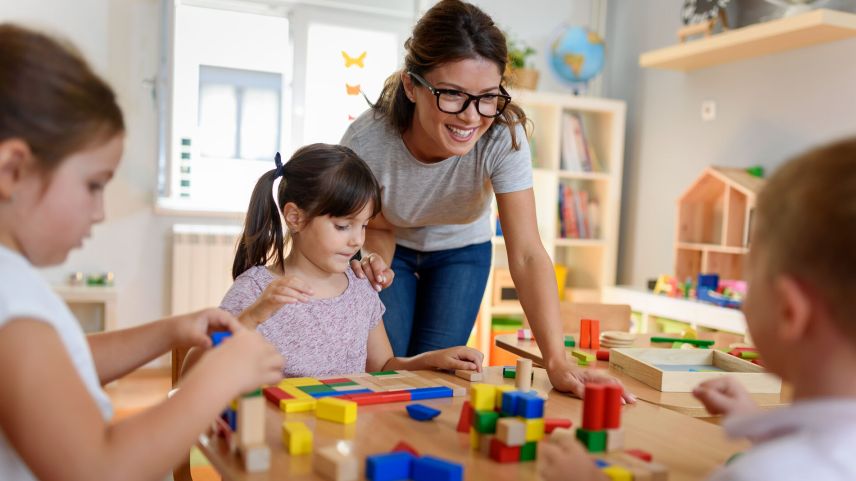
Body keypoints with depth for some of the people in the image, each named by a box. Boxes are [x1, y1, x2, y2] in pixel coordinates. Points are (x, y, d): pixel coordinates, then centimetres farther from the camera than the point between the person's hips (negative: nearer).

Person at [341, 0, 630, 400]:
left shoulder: (503, 135, -34)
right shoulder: (366, 141, -34)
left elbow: (526, 254, -36)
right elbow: (380, 228, -15)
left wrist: (557, 361, -46)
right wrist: (376, 263, -39)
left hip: (462, 251, 1)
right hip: (395, 250, 0)